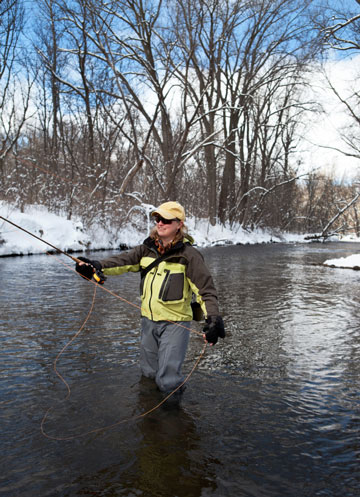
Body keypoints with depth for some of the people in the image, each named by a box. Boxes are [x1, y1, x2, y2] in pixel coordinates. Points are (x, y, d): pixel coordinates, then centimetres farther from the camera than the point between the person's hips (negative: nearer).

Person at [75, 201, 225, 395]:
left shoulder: (189, 255, -12)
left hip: (174, 323, -5)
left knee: (166, 382, -7)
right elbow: (124, 260, -13)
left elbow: (206, 289, -17)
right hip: (149, 320, 6)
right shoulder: (147, 248, 2)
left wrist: (213, 318, -32)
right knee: (148, 373, 20)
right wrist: (97, 266, -31)